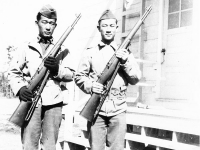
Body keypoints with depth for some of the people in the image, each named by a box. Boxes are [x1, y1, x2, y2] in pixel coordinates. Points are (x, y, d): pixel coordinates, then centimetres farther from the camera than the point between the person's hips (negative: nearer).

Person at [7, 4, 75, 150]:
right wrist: (20, 88, -11)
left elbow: (71, 75, 8)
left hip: (53, 103, 1)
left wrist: (57, 69, -11)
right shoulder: (25, 47, 9)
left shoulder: (62, 49, 12)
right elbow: (13, 72, 7)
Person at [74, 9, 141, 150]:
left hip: (118, 110, 1)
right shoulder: (90, 53, 6)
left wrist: (126, 61, -12)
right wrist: (90, 85, -12)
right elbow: (79, 76, 8)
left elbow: (135, 79, 4)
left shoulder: (124, 52, 8)